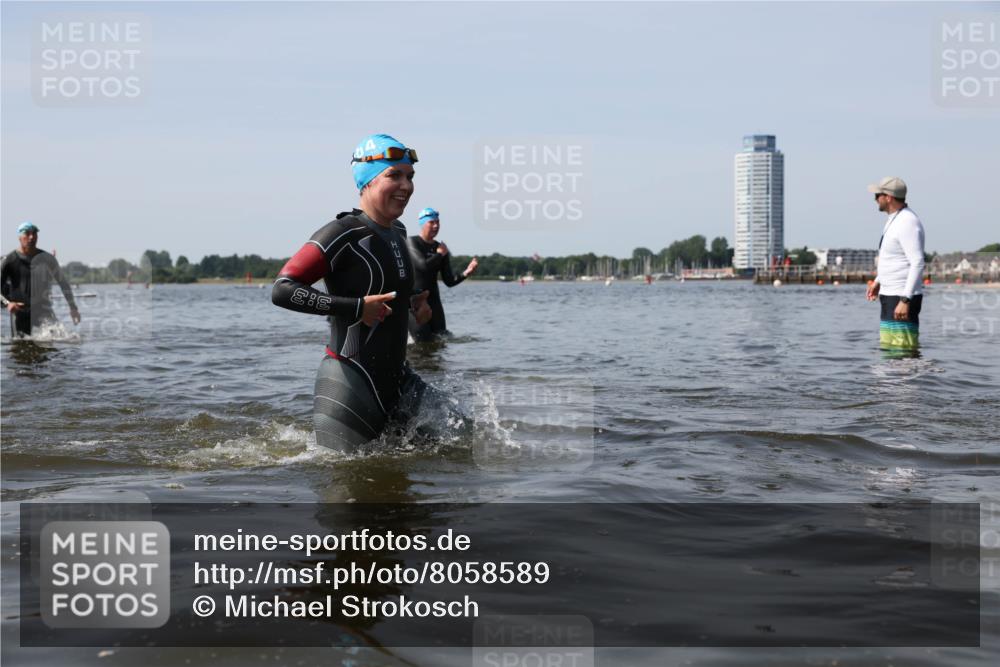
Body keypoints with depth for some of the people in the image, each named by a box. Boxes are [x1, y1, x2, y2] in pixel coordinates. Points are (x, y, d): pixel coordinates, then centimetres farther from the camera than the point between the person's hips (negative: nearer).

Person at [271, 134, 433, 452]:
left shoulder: (398, 233, 11)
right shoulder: (345, 233, -15)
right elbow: (283, 290, -22)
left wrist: (410, 303, 9)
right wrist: (357, 307, -24)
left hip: (395, 378, 8)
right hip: (350, 382, -8)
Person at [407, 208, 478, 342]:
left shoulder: (440, 248, 11)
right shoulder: (412, 243, -6)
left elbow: (449, 281, 7)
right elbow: (423, 265, -24)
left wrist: (466, 273, -10)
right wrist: (439, 254, -7)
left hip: (433, 300, 6)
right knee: (423, 342, -12)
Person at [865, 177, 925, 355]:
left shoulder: (907, 223, -18)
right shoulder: (895, 219, 14)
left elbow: (918, 264, -24)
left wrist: (905, 300, -28)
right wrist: (878, 281, 26)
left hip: (902, 298, -11)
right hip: (891, 294, 11)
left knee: (901, 351, -12)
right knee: (888, 348, 13)